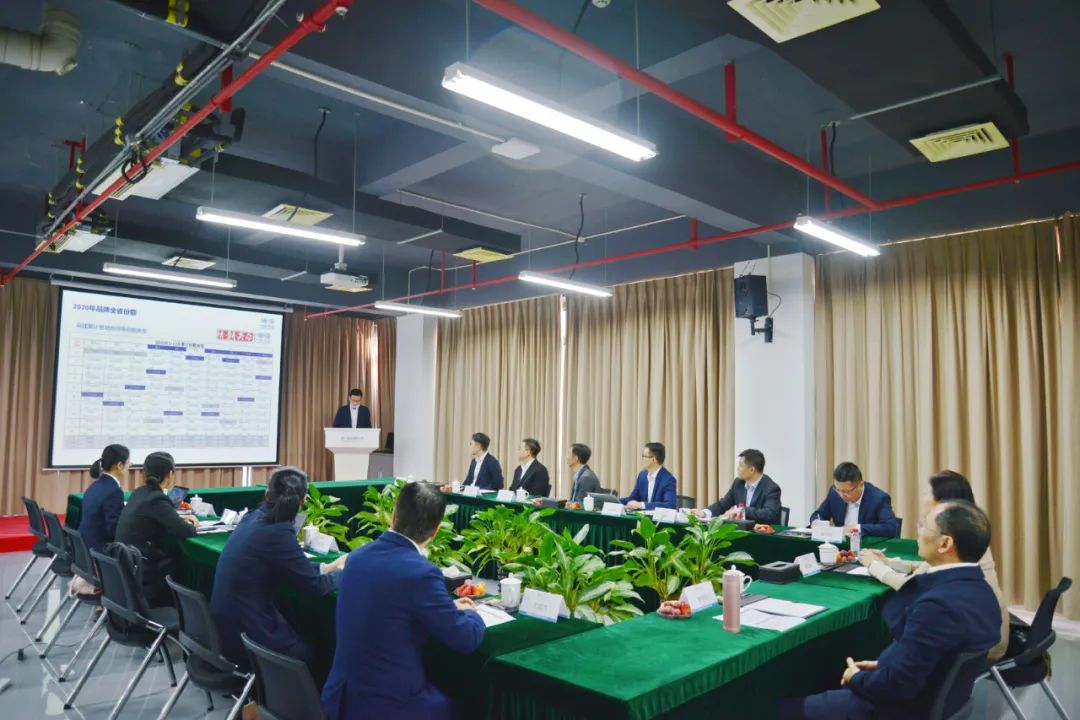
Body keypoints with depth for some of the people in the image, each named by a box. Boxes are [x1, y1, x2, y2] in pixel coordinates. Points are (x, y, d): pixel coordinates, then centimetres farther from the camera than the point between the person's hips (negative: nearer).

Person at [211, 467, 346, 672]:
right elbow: (314, 586, -14)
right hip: (245, 636, -8)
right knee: (315, 652, 7)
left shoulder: (254, 518, 2)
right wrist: (341, 572, 3)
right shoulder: (276, 532, -23)